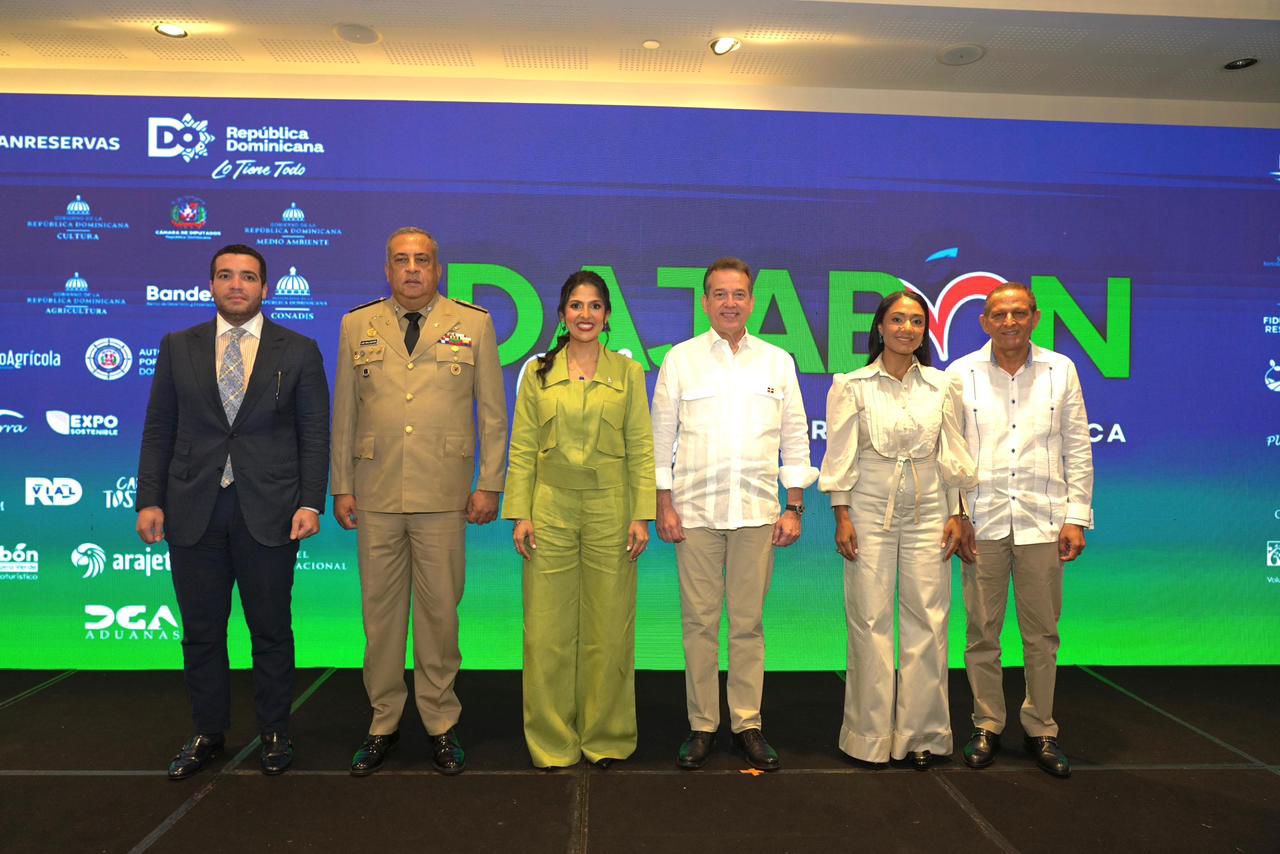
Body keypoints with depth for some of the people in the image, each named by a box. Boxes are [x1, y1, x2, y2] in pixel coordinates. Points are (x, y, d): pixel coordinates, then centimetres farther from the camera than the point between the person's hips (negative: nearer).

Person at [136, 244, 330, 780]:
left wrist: (310, 502, -8)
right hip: (192, 511, 2)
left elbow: (314, 434, 0)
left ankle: (274, 732, 24)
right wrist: (149, 500, 0)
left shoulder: (298, 351, 2)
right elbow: (159, 430, 8)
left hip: (268, 511, -2)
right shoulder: (178, 348, 8)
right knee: (201, 631, 11)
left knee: (271, 630, 8)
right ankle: (208, 733, 28)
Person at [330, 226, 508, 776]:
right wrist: (341, 487, 6)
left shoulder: (473, 324, 5)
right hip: (375, 496, 2)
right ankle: (383, 724, 24)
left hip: (444, 496, -1)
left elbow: (492, 413, 4)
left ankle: (441, 725, 19)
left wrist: (489, 485, -2)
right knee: (380, 610, 9)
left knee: (439, 610, 5)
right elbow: (344, 414, 10)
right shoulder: (357, 326, 10)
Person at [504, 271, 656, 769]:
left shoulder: (627, 372, 5)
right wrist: (519, 514, -3)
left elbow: (641, 448, 2)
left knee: (608, 627, 5)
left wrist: (642, 515, -4)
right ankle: (552, 741, 20)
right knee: (547, 628, 3)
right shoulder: (538, 373, 6)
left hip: (610, 508, 0)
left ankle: (606, 737, 23)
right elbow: (522, 449, 4)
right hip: (551, 508, 0)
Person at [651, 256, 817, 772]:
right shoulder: (681, 359, 5)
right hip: (695, 511, -1)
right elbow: (661, 437, 5)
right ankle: (701, 726, 17)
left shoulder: (777, 362, 9)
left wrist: (794, 507, 4)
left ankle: (748, 724, 19)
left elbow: (795, 439, 9)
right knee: (699, 621, 4)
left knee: (749, 622, 7)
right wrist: (663, 506, -1)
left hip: (757, 512, 1)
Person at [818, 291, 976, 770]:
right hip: (871, 510, -2)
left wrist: (956, 515, 4)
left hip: (928, 513, 2)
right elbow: (840, 457, -1)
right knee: (870, 620, 1)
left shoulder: (942, 386, 7)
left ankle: (922, 733, 17)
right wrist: (842, 515, -6)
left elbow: (953, 456, 9)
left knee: (927, 621, 3)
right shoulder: (851, 386, 1)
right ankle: (871, 735, 13)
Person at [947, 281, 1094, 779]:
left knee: (1042, 634, 9)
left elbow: (1077, 449, 6)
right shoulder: (961, 373, 2)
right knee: (982, 633, 7)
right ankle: (987, 726, 22)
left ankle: (1041, 729, 24)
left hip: (1042, 522, 1)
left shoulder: (1061, 370, 5)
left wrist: (1076, 517, 2)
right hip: (982, 522, -1)